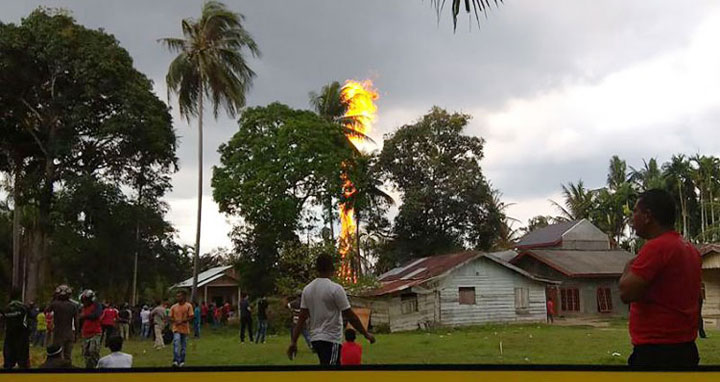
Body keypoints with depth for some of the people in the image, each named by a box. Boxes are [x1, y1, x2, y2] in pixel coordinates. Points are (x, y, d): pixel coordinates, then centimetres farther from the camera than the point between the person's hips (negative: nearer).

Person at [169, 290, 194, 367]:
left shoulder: (188, 306, -1)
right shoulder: (174, 307, 6)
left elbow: (191, 317, -6)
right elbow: (170, 317, 8)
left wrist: (182, 321, -18)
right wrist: (175, 321, -13)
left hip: (185, 329, 0)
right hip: (176, 329, 0)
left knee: (183, 346, 8)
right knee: (176, 344, -18)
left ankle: (182, 361, 21)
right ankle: (175, 361, -22)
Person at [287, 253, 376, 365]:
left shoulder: (307, 289, 5)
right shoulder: (335, 288, -14)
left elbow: (302, 318, 5)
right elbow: (350, 316, -12)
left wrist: (293, 341, 9)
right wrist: (366, 334, -2)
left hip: (315, 338, 7)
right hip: (331, 340, -7)